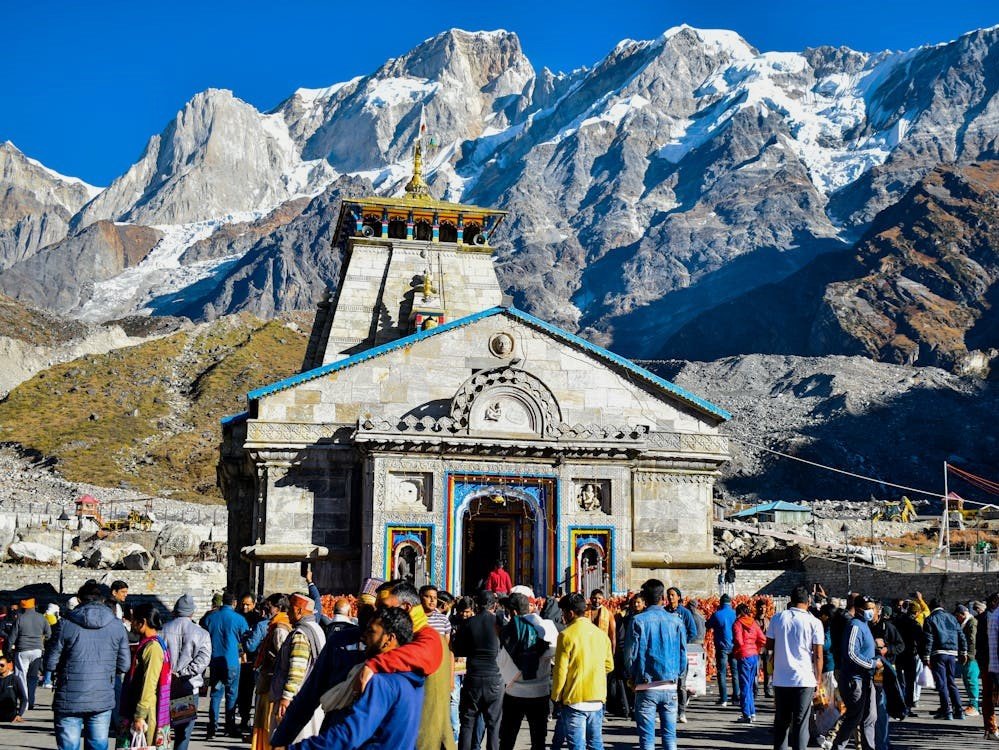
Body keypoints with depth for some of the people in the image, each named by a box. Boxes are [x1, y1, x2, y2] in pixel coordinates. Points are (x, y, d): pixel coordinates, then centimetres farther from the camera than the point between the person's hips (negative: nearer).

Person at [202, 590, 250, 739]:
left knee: (215, 694, 7)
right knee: (231, 694, 7)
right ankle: (230, 727, 10)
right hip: (231, 661, -3)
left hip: (214, 661, 3)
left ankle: (212, 728, 1)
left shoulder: (210, 616, 1)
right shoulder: (239, 619, -8)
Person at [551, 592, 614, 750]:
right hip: (597, 699, 5)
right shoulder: (600, 633, 5)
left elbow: (560, 671, -10)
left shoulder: (566, 635, -10)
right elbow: (609, 665, 13)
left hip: (574, 700, -5)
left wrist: (556, 697, 1)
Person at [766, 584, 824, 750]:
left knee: (781, 722, 13)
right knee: (801, 723, 2)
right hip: (805, 680, -2)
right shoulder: (814, 623, -5)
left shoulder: (777, 618, 2)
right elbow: (818, 655, -6)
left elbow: (769, 646, 10)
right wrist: (818, 680, 3)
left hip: (781, 678, 2)